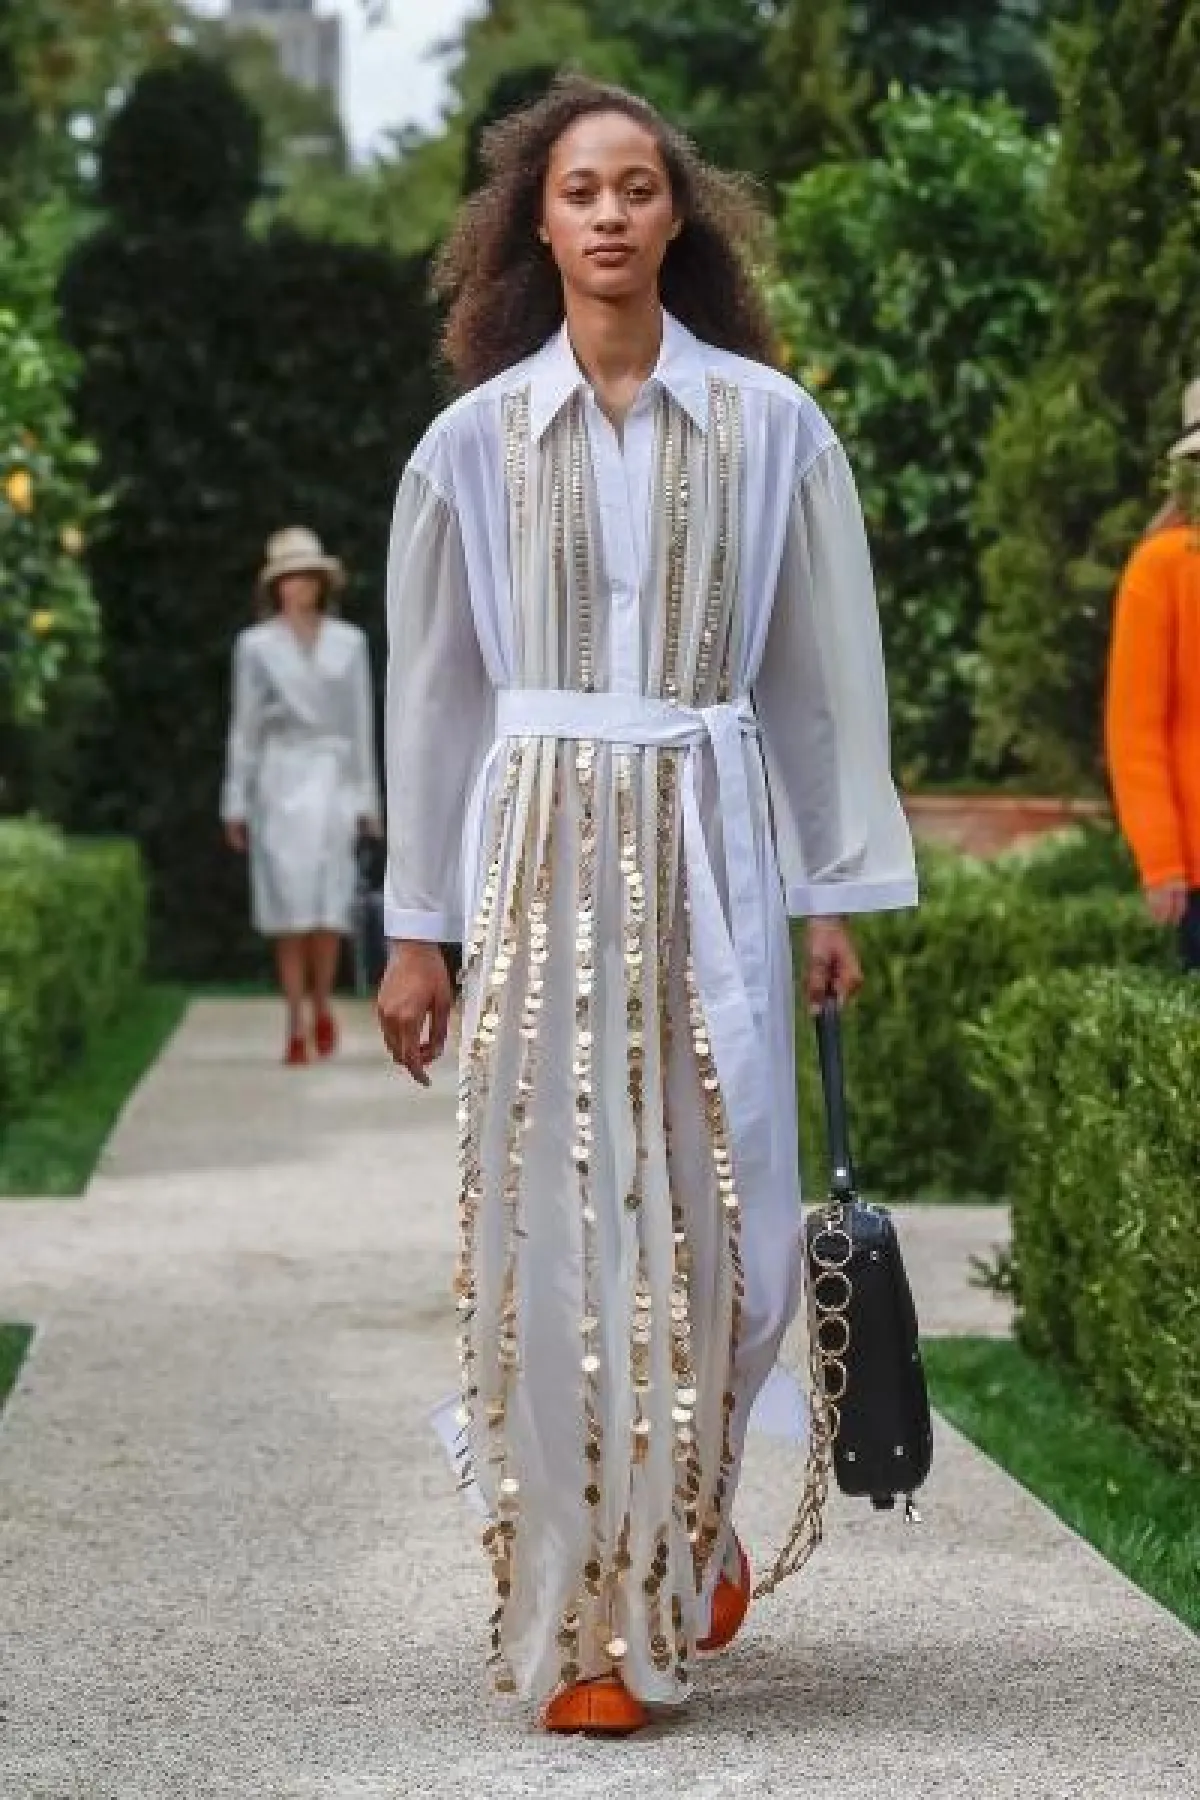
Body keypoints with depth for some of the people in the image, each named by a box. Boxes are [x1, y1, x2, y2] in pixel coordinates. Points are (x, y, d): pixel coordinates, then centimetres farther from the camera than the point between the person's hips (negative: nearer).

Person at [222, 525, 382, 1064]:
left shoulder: (349, 642, 7)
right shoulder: (255, 645, 4)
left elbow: (361, 723, 9)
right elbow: (244, 726, 5)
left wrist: (367, 800, 5)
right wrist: (235, 803, 1)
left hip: (332, 779, 1)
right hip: (277, 779, -1)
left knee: (327, 903, -9)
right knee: (288, 907, -5)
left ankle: (321, 1005, 14)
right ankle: (296, 1028, -1)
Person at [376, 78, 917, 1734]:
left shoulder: (768, 426, 3)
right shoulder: (476, 439, 4)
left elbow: (827, 671, 6)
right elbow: (433, 691, 7)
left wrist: (836, 892, 3)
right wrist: (416, 928, 5)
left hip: (709, 853, 0)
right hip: (537, 855, 0)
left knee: (722, 1225, -1)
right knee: (553, 1238, -1)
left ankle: (690, 1519, 27)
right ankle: (579, 1616, 7)